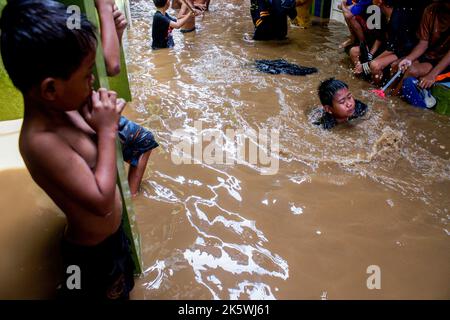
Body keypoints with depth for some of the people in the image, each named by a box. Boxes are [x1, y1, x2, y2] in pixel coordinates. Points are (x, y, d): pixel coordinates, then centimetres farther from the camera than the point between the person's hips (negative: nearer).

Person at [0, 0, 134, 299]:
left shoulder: (60, 108, -9)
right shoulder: (41, 140, -35)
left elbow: (97, 151, 6)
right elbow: (102, 201, -36)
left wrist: (105, 123, -14)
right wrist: (107, 130, -29)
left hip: (111, 235, 8)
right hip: (94, 252, -7)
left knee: (122, 289, 33)